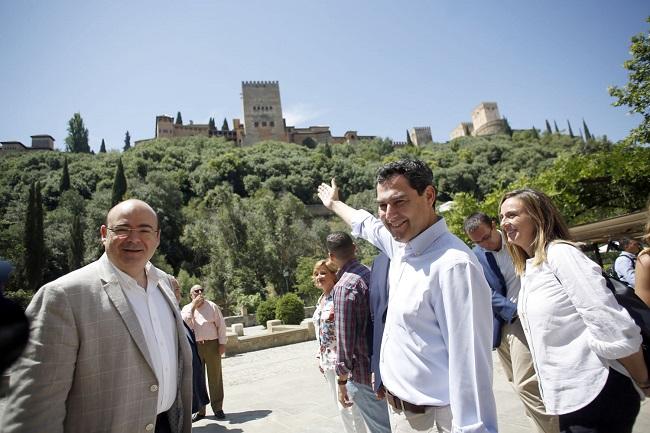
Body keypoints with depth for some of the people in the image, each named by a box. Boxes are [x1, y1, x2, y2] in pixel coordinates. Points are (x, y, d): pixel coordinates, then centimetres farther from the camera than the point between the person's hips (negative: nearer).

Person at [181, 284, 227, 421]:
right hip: (194, 346, 2)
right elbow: (184, 324, -13)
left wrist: (222, 343, -5)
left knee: (215, 377, 4)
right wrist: (193, 306, -15)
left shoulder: (212, 306, 2)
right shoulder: (186, 309, 6)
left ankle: (217, 408, 15)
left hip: (212, 344, -1)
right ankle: (199, 410, 21)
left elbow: (221, 325, 0)